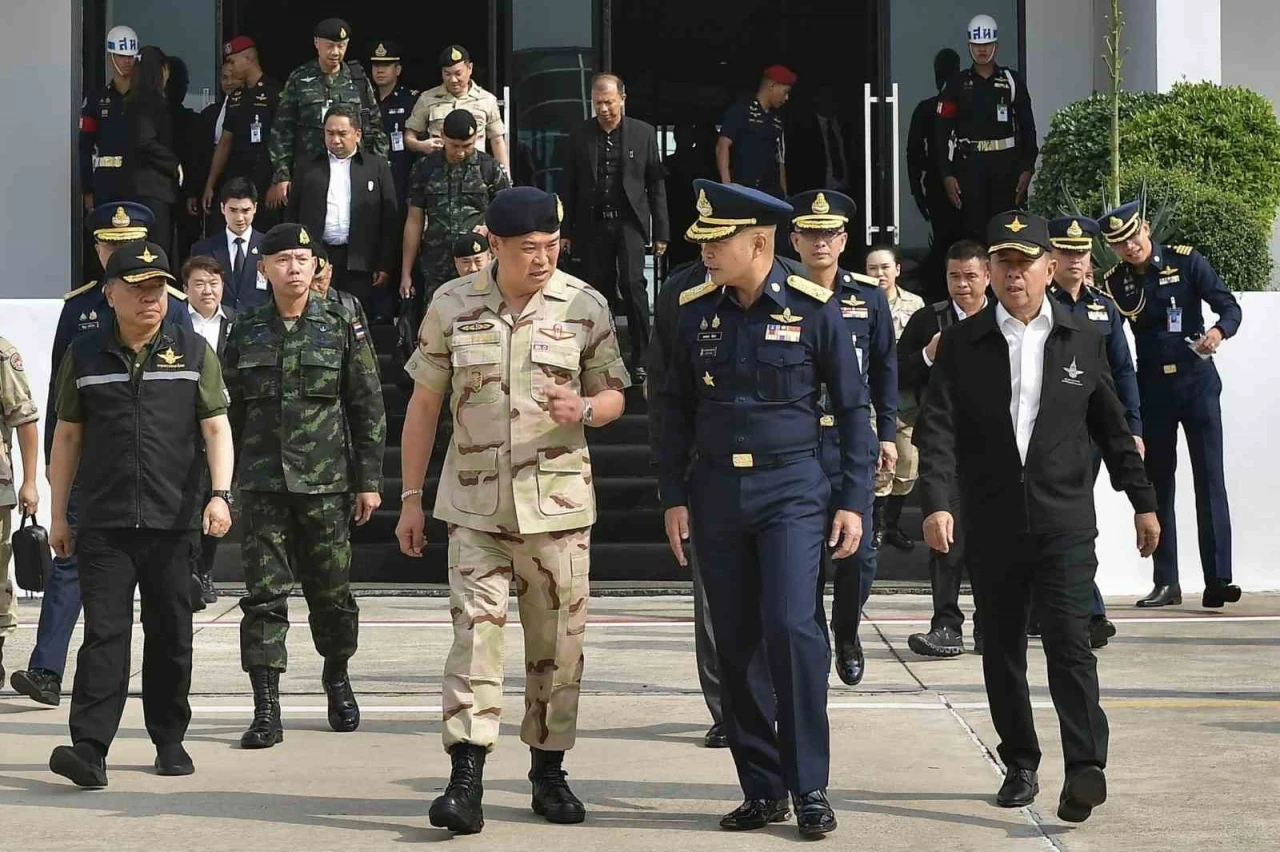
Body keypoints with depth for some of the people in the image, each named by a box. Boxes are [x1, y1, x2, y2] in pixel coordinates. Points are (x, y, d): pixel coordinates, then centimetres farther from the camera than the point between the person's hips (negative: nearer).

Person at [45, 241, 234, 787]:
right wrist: (59, 515, 10)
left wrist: (220, 493, -11)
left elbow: (216, 427, 3)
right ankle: (89, 749, -12)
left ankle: (170, 741, 20)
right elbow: (68, 435, 12)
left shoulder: (193, 352, 6)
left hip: (174, 522, 0)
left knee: (170, 635, 7)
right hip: (103, 523, 0)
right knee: (104, 633, -8)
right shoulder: (84, 357, 8)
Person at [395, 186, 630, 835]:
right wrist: (411, 498, 6)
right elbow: (424, 405, 8)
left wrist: (586, 409, -15)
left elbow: (614, 395, 9)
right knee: (473, 632, -10)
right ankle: (466, 780, -11)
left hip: (558, 504, 1)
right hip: (474, 503, -1)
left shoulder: (584, 306, 1)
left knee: (557, 642, 6)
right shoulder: (452, 305, 1)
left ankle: (548, 772, 20)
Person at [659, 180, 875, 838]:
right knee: (735, 641, 5)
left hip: (791, 487, -4)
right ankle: (762, 790, 15)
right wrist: (673, 496, 6)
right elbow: (677, 408, 12)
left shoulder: (813, 309, -5)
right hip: (716, 490, 4)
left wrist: (854, 501, -3)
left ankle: (809, 787, -4)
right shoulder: (696, 311, 5)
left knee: (790, 625, -16)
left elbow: (852, 408, 1)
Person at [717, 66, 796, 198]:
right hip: (743, 190, -7)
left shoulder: (776, 120, 19)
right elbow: (722, 146, -9)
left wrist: (784, 194, 14)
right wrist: (727, 186, -21)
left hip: (771, 192, 7)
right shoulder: (741, 110, -1)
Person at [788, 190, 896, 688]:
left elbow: (884, 368, 11)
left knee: (858, 553, -3)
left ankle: (846, 632, 22)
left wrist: (887, 433, 7)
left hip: (851, 439, 1)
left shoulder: (868, 295, 6)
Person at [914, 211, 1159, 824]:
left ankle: (1085, 768, -12)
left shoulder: (1082, 341, 5)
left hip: (1064, 524, -1)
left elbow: (1113, 428, 12)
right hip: (992, 526, 1)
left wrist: (1143, 502, 13)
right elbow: (937, 429, -7)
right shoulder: (962, 344, 1)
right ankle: (1020, 767, 20)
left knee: (1069, 642, -11)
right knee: (1001, 650, 8)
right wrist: (936, 503, -20)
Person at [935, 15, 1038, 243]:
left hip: (1006, 165, 1)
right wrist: (947, 175, -5)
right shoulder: (957, 85, 5)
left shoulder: (1013, 81, 7)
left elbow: (1027, 128, 8)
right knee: (972, 230, -3)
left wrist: (1027, 168, 0)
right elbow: (942, 131, 3)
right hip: (970, 166, -1)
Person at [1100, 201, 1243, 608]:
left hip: (1197, 380, -2)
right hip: (1152, 388, 3)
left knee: (1210, 478, -9)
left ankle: (1218, 579, -13)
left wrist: (1219, 331, -26)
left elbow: (1229, 306, -5)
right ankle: (1165, 582, 11)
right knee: (1157, 482, 5)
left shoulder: (1185, 261, -3)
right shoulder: (1115, 282, 2)